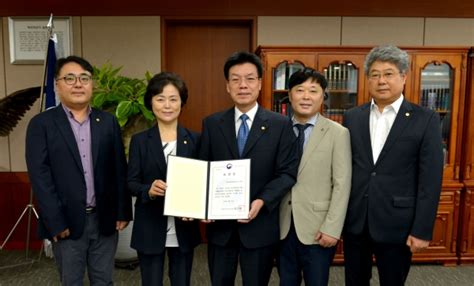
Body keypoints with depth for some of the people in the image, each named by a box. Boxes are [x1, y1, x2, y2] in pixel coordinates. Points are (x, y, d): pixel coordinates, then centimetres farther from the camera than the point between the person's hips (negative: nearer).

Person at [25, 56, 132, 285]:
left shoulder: (108, 122, 4)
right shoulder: (41, 124, -4)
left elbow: (119, 170, 3)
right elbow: (39, 176, -8)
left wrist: (123, 212, 0)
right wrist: (55, 222, -12)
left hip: (105, 219, 2)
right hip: (66, 222, -2)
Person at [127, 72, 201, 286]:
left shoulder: (194, 140, 0)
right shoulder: (140, 140, -2)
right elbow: (131, 182, -4)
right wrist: (149, 190, -24)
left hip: (184, 228, 1)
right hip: (150, 228, -1)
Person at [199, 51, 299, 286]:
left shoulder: (280, 124, -3)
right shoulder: (211, 124, 3)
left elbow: (287, 173, -6)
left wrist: (262, 201, -20)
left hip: (260, 225, -1)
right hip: (220, 224, 2)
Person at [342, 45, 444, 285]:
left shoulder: (426, 120, -4)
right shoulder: (352, 117, 4)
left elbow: (430, 180, -7)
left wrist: (421, 230, -9)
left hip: (396, 224, -2)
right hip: (354, 221, 3)